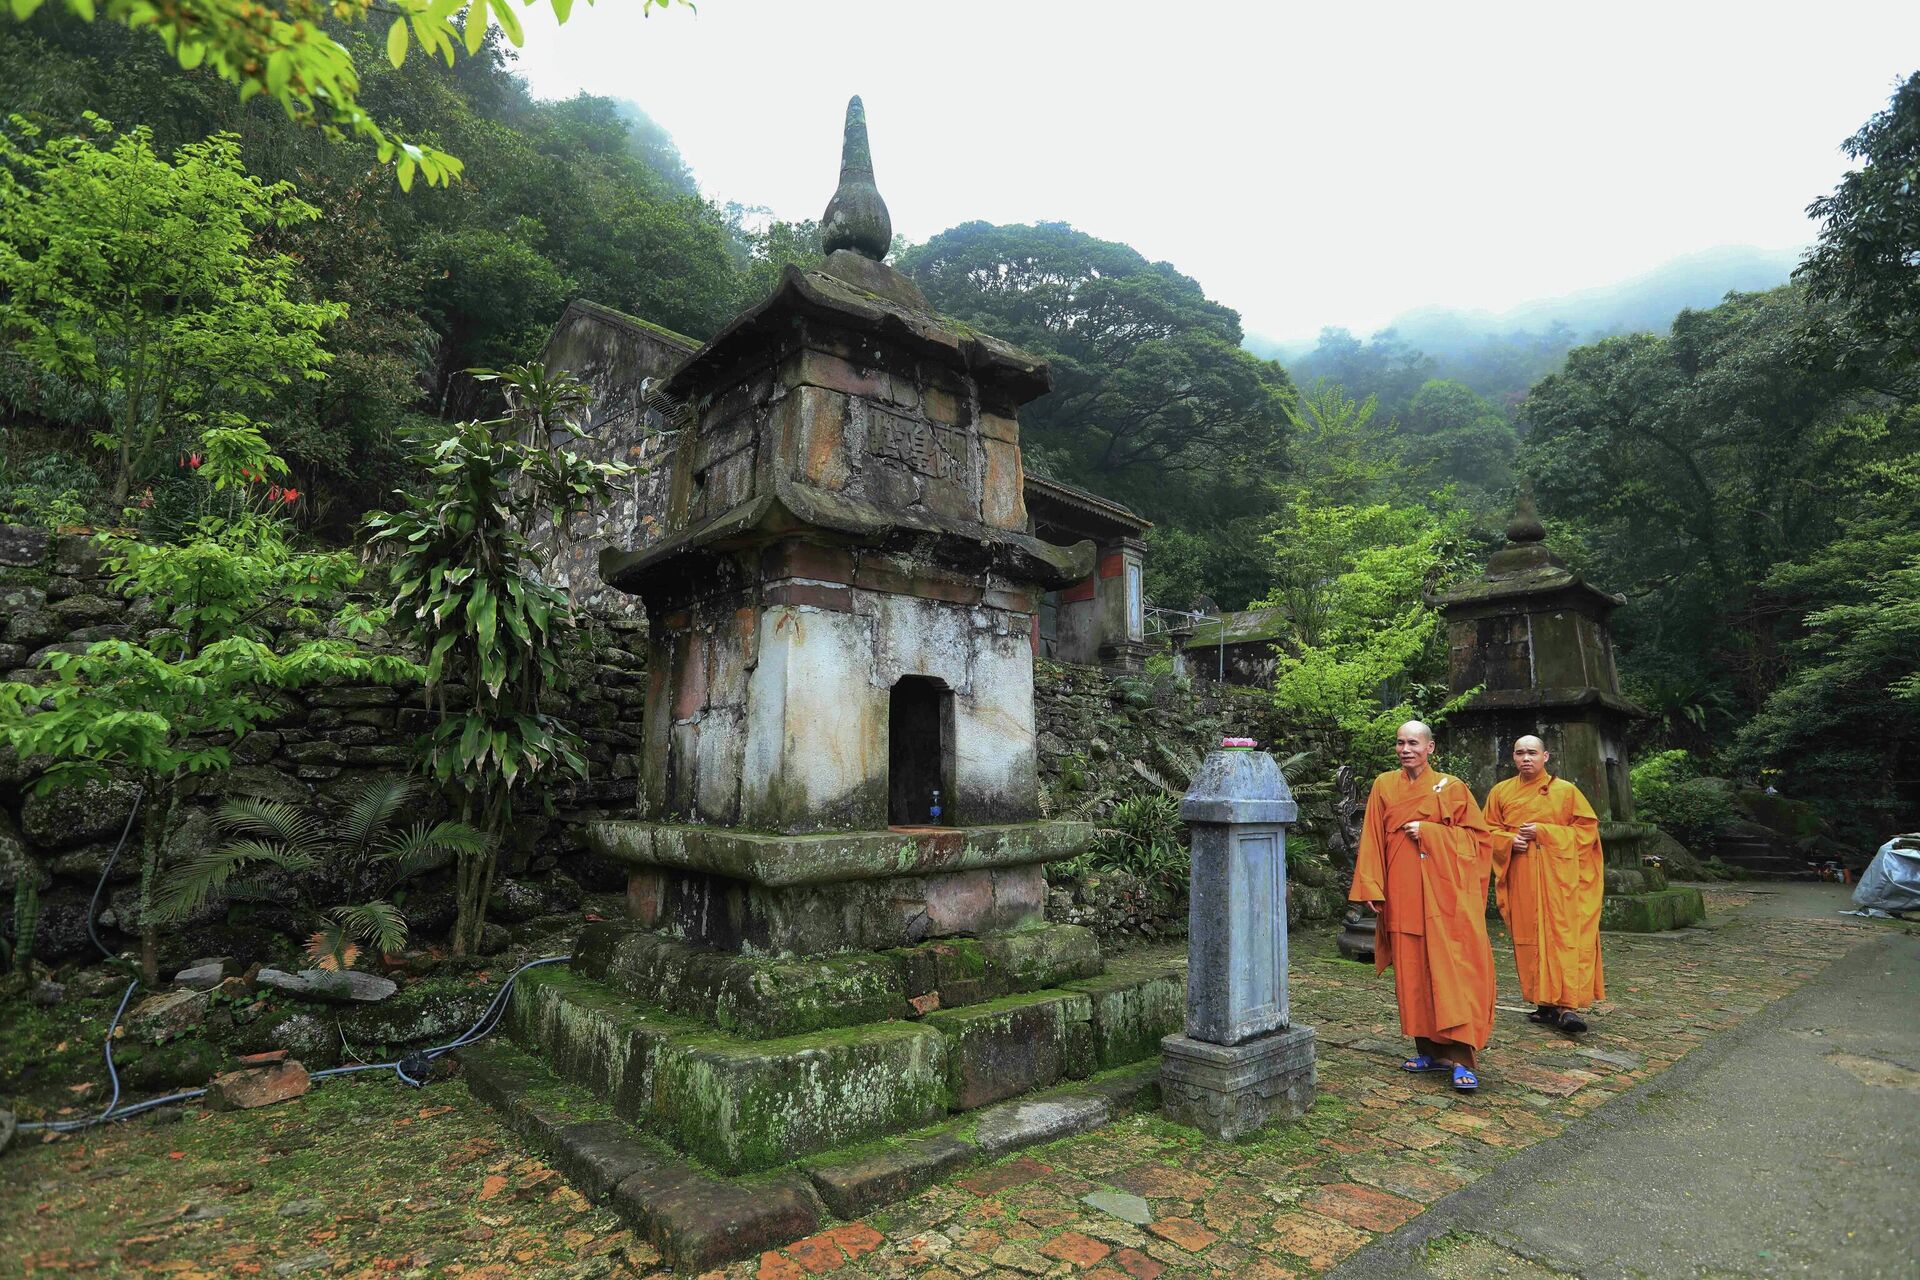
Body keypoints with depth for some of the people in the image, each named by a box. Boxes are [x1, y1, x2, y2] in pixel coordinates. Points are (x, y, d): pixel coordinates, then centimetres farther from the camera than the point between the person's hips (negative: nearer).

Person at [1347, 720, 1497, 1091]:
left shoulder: (1451, 787, 3)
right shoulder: (1384, 786, 8)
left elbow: (1474, 835, 1)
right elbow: (1372, 841, 6)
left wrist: (1427, 832, -12)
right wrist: (1372, 889, -1)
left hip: (1445, 893, -2)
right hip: (1403, 892, 3)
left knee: (1451, 970, -7)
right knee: (1412, 972, 6)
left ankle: (1461, 1057, -4)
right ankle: (1431, 1050, 16)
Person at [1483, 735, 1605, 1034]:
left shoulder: (1566, 790, 3)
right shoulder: (1500, 792, 9)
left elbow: (1587, 828, 0)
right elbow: (1489, 831, 13)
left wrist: (1543, 832, -10)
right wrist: (1509, 840, -8)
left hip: (1559, 876, -2)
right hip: (1521, 878, 3)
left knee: (1563, 936, -10)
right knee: (1529, 939, 3)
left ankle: (1567, 1005, -10)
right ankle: (1545, 1002, 11)